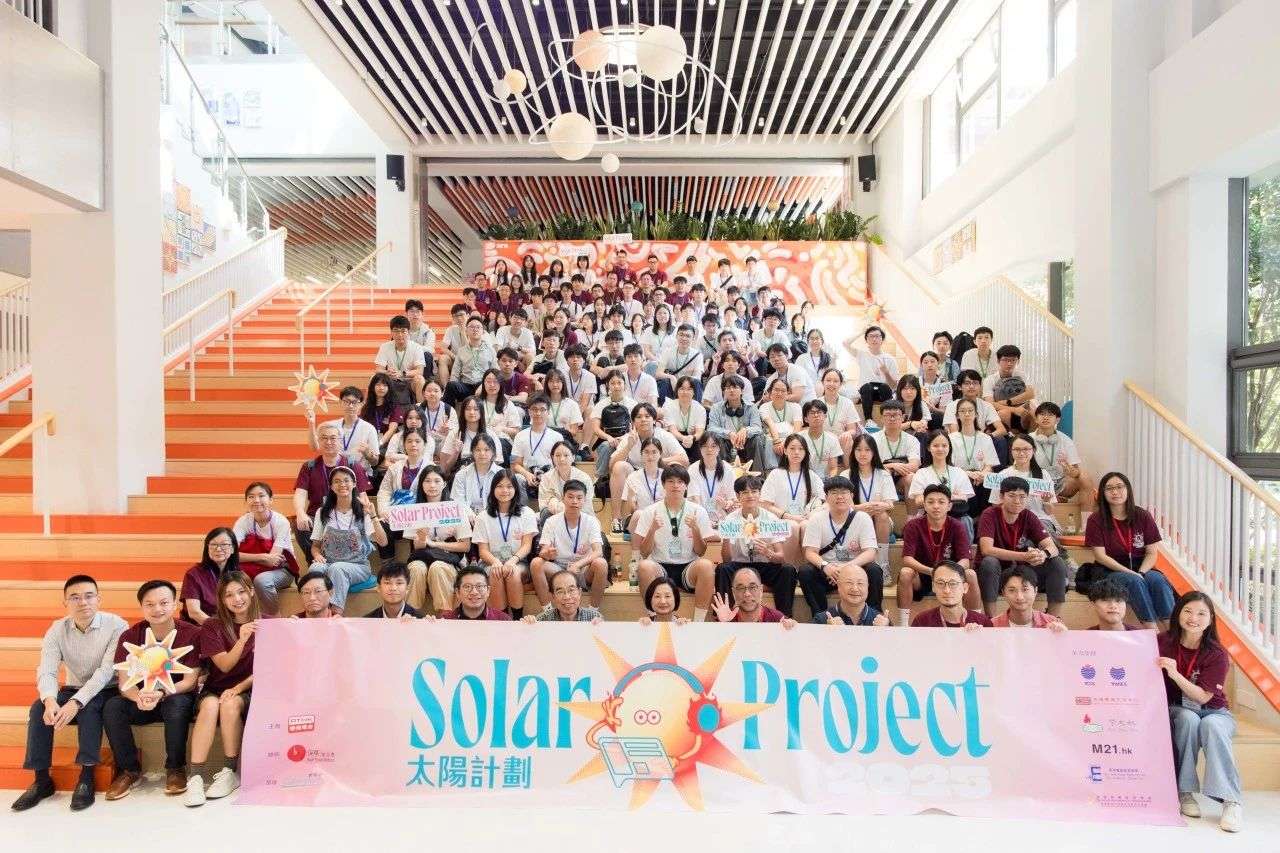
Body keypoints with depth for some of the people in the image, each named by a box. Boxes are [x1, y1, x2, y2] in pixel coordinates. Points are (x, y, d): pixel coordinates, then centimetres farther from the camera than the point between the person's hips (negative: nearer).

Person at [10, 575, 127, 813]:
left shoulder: (116, 625, -19)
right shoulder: (57, 629, -6)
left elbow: (106, 671, -25)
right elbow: (46, 671, -17)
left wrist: (76, 703, -37)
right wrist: (50, 701, -37)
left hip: (107, 691, -4)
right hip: (73, 689, 4)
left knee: (88, 708, -34)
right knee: (39, 708, -22)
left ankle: (87, 777, -26)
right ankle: (42, 779, -13)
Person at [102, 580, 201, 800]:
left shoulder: (192, 634, -15)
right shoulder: (130, 636, -6)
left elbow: (190, 681, -15)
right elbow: (125, 682, -10)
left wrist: (161, 694, -34)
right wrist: (140, 697, -33)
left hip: (177, 697, -3)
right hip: (142, 701, 3)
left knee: (178, 705, -35)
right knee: (112, 707, -25)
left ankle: (175, 768, -12)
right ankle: (130, 769, -5)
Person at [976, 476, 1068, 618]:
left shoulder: (1028, 517, -2)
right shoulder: (990, 515, -16)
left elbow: (1052, 547, -8)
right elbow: (986, 550, -30)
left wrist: (1044, 554, -34)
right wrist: (1023, 556, -39)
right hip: (996, 573, -4)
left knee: (1057, 563, -14)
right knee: (989, 563, -36)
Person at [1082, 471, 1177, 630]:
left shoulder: (1143, 517, 5)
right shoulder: (1096, 520, -3)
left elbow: (1152, 553, 2)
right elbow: (1101, 556, -8)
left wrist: (1141, 572, -16)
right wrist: (1130, 573, -18)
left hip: (1142, 569, 3)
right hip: (1110, 571, -3)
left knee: (1158, 580, -28)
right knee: (1134, 581, -32)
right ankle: (1153, 633, -36)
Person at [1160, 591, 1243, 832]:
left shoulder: (1217, 655, -12)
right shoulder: (1163, 643, -8)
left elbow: (1203, 697, -18)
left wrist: (1175, 674, -32)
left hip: (1214, 712, 0)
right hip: (1178, 711, 1)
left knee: (1211, 726, -35)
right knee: (1188, 719, -34)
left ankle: (1231, 802, -33)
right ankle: (1184, 792, -25)